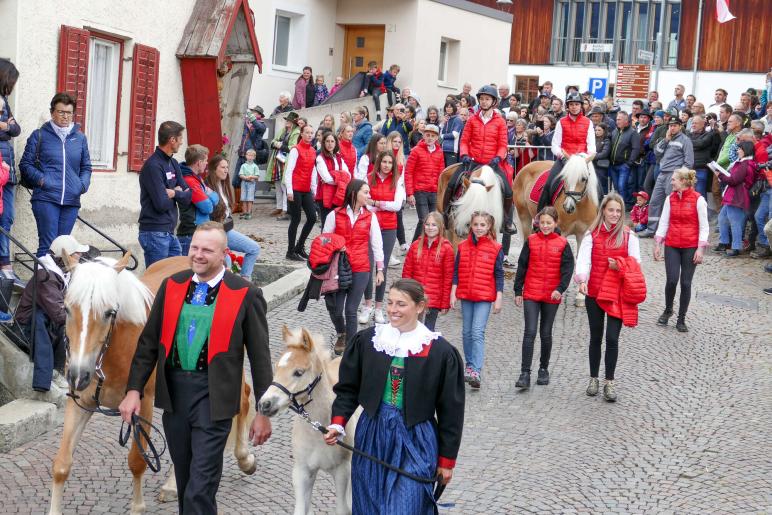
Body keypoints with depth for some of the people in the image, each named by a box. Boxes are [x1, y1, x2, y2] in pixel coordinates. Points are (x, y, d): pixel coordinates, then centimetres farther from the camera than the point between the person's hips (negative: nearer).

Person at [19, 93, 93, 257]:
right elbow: (26, 164, 4)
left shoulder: (80, 138, 14)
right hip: (46, 199, -4)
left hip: (71, 201, 4)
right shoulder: (39, 135, 5)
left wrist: (83, 183, 0)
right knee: (47, 244, -10)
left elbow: (86, 167, 20)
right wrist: (41, 179, -12)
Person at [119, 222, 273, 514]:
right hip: (173, 391, 5)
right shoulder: (171, 286, 5)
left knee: (201, 487, -7)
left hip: (213, 395, -4)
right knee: (184, 478, 16)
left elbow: (260, 356, -3)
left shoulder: (246, 295, -6)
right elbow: (148, 342, 9)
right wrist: (134, 390, 1)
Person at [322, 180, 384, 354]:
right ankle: (341, 334, 34)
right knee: (336, 309, 3)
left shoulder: (370, 217, 4)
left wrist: (379, 269, 6)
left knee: (351, 310, -2)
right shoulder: (335, 215, 1)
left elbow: (377, 244, 8)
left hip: (360, 270, 0)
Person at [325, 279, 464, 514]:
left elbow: (450, 410, -3)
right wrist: (338, 422, -7)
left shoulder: (440, 352, -8)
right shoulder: (367, 340, 0)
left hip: (414, 441, -3)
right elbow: (348, 388, 9)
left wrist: (447, 459, 0)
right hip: (371, 437, 4)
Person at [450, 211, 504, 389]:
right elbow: (456, 272, 9)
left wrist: (498, 298, -2)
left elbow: (499, 274, 0)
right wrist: (453, 293, 5)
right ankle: (469, 365, 26)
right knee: (467, 332, 12)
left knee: (478, 332, -14)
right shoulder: (463, 246, 6)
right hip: (465, 295, 4)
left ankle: (476, 371, -20)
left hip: (485, 297, -4)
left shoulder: (495, 248, -3)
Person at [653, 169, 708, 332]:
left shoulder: (698, 199, -7)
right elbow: (664, 222, 9)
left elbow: (704, 226, -4)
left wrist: (700, 248, -9)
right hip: (672, 245, 3)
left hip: (690, 247, -2)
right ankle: (668, 310, 20)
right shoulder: (670, 198, 5)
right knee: (671, 280, -7)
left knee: (686, 282, 1)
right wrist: (657, 244, 5)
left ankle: (681, 319, 13)